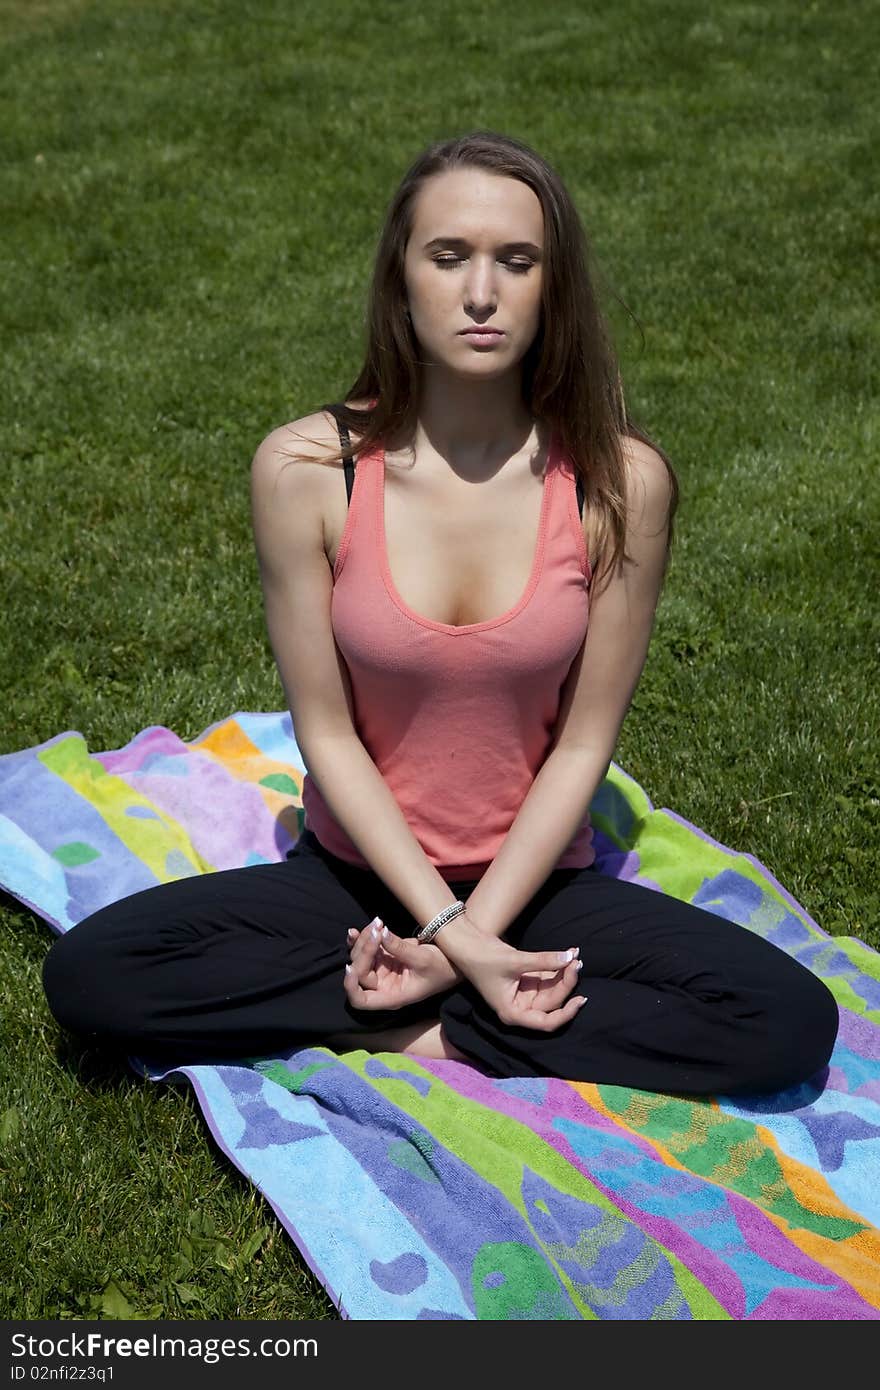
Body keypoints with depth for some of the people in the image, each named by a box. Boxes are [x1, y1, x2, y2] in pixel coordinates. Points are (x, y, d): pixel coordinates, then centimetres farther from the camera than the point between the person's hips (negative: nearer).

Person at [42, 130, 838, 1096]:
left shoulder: (619, 481, -14)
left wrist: (479, 932, -15)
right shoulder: (307, 469, -15)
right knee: (88, 974, -22)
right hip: (356, 876, 0)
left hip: (536, 880, 1)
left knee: (790, 1023, -21)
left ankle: (424, 1031, -12)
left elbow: (584, 742, -8)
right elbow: (326, 733, -10)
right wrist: (445, 929, -16)